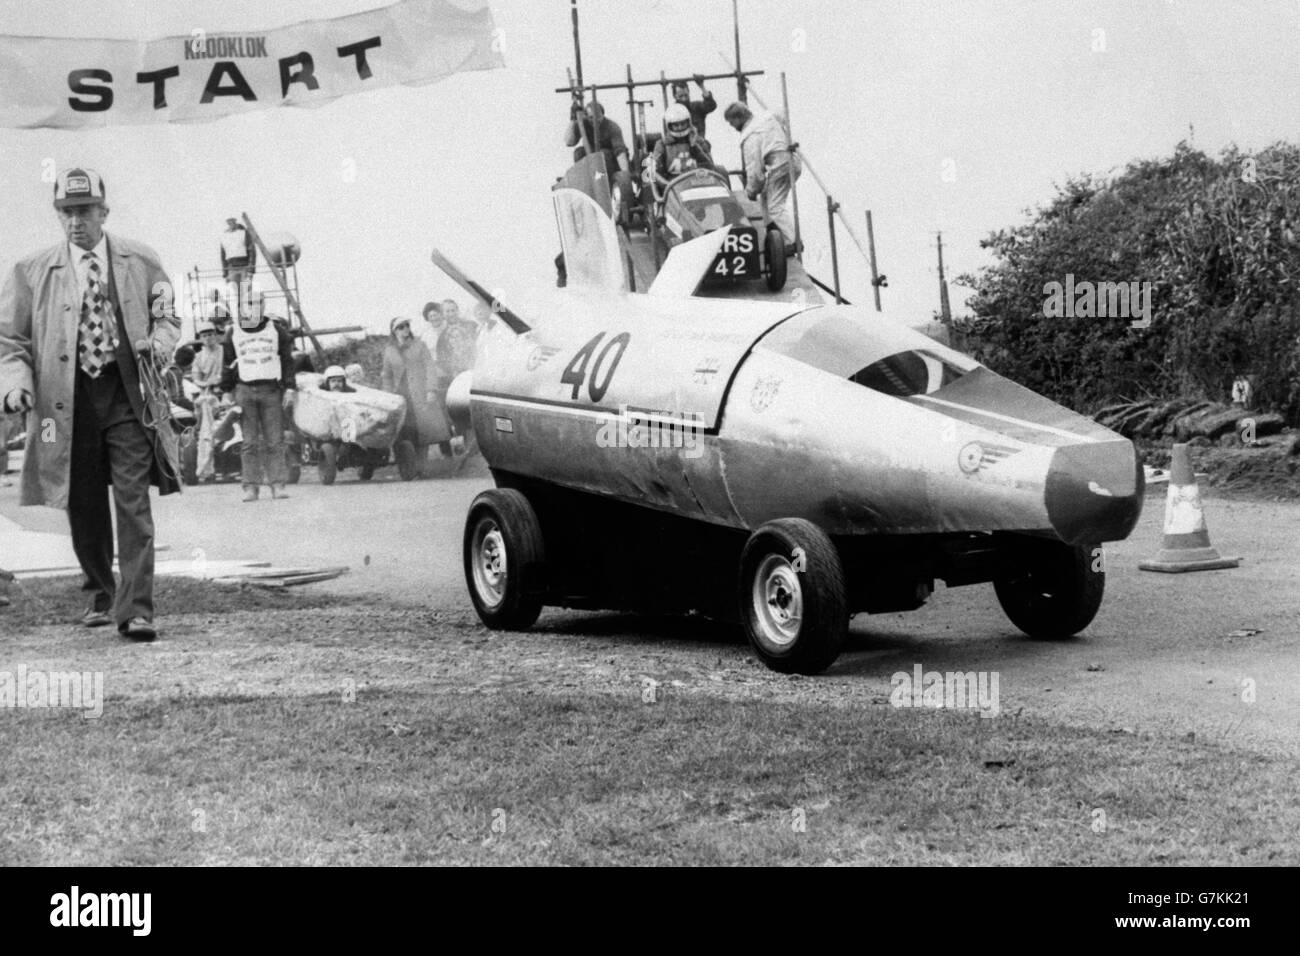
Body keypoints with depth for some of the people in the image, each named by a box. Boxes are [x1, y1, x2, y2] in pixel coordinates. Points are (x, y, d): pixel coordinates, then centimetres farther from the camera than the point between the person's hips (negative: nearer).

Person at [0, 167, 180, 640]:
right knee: (84, 509, 11)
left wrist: (159, 342, -5)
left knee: (133, 504, -9)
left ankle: (135, 611, -9)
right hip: (69, 399, 1)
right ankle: (101, 594, 32)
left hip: (127, 396, -1)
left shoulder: (140, 262, 6)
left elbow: (166, 315, 17)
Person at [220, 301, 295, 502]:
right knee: (249, 442, -1)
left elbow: (288, 361, 7)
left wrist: (289, 389, -1)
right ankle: (251, 487, 0)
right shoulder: (233, 334, 10)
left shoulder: (277, 330, 6)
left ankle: (277, 485, -2)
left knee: (275, 441, -4)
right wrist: (227, 393, 9)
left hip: (271, 390, -1)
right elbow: (228, 365, 14)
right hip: (245, 391, 1)